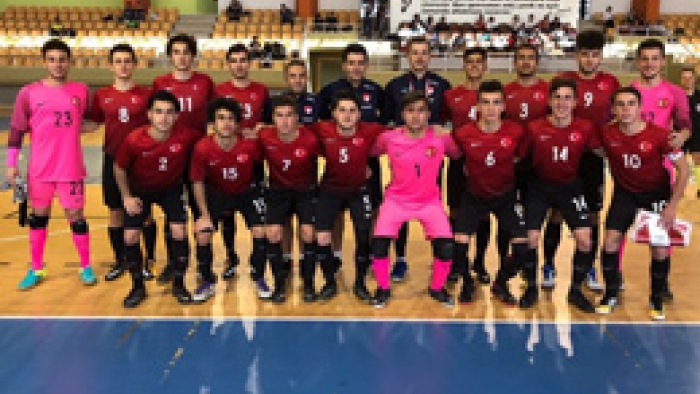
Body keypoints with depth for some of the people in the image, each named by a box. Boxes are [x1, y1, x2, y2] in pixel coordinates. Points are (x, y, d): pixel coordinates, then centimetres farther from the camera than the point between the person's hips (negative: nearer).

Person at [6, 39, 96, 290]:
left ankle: (86, 267, 20)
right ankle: (36, 270, 23)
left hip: (71, 169, 0)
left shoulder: (81, 91, 1)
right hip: (39, 169, 0)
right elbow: (17, 130, 0)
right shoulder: (29, 92, -2)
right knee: (38, 215, 11)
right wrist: (11, 163, -2)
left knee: (76, 215, 5)